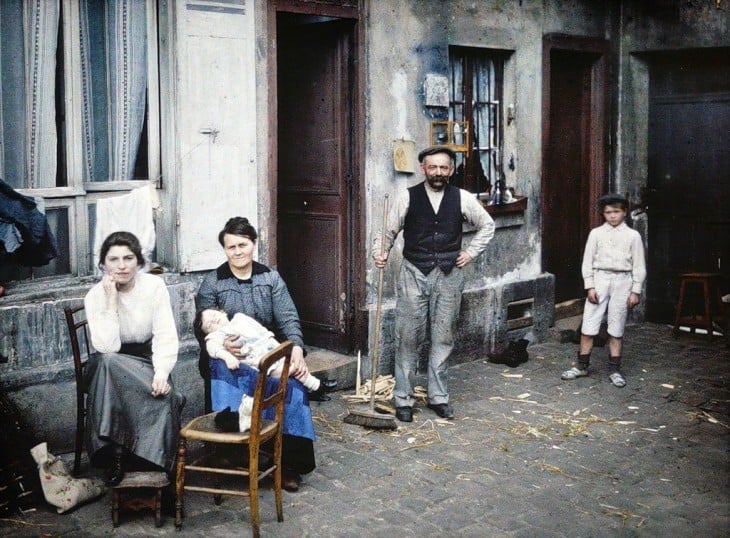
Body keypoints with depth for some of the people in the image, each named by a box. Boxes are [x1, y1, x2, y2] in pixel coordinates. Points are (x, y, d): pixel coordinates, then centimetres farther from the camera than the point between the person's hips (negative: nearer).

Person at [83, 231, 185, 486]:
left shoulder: (155, 286, -7)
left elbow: (165, 336, -12)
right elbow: (107, 347, -22)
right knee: (109, 363, -36)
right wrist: (111, 301, -24)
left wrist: (161, 372, -29)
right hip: (110, 367, 0)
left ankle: (153, 462, -18)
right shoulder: (96, 295, -10)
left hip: (147, 362, 0)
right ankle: (116, 454, -29)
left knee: (162, 392, -33)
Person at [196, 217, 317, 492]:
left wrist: (296, 348, -20)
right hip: (228, 356, -1)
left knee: (293, 381, -27)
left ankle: (291, 463, -16)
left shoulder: (271, 278, 10)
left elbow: (288, 319, 1)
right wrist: (221, 343, -25)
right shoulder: (212, 283, 5)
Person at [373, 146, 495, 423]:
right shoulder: (408, 197, -3)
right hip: (414, 274, -2)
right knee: (408, 338, -1)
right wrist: (380, 252, -16)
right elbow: (389, 230, 2)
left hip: (449, 275, 2)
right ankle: (403, 399, 9)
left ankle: (438, 396, 21)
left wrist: (471, 252, 7)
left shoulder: (462, 198, 3)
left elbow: (487, 225, 16)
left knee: (443, 338, 9)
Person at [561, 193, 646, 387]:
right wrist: (590, 286, -4)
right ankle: (582, 366, 13)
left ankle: (614, 369, 15)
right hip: (599, 278, 1)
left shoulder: (633, 236, 3)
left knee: (616, 328, 5)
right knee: (588, 325, 1)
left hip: (622, 281, 0)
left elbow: (639, 266, 4)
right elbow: (588, 261, 3)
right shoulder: (596, 233, 3)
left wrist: (636, 291, -1)